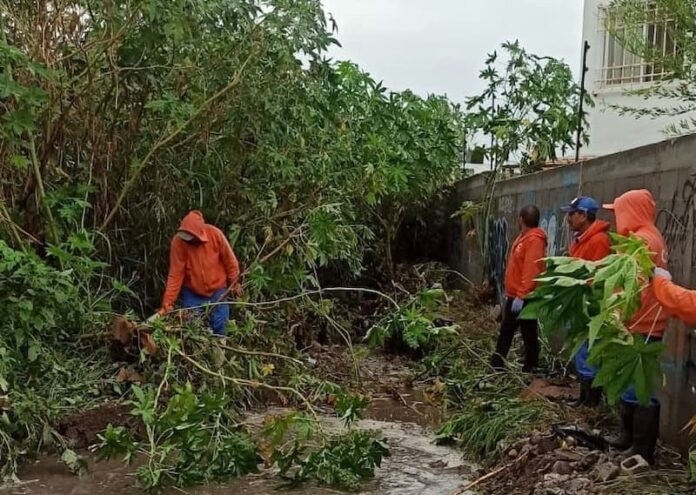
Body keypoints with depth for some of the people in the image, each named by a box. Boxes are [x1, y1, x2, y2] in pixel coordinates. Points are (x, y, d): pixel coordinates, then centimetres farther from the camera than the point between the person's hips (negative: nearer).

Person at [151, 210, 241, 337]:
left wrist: (234, 283, 5)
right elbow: (175, 274, -18)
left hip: (217, 291, 1)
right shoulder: (178, 242, -22)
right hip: (192, 293, 0)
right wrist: (167, 302, -21)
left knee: (219, 329, 8)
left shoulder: (215, 234, -21)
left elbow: (229, 261, -6)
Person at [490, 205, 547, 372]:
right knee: (505, 331, 15)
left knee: (529, 335, 1)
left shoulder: (534, 240, -19)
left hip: (524, 298, -10)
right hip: (514, 295, 10)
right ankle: (496, 366, 22)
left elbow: (530, 271, -26)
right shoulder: (524, 237, 13)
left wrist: (521, 295, -28)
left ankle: (529, 370, 10)